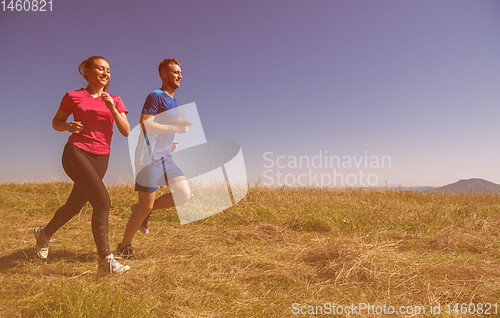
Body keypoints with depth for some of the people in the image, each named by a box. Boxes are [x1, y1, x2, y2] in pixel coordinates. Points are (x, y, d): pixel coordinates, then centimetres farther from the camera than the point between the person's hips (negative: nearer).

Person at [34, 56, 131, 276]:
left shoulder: (114, 100, 10)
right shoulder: (73, 96, 5)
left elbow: (126, 131, 1)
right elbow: (56, 122, 13)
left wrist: (112, 108, -11)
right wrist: (68, 127, -9)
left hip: (100, 158, 4)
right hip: (76, 152, -4)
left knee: (75, 206, 15)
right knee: (102, 202, -20)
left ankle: (45, 233, 46)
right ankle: (105, 261, -11)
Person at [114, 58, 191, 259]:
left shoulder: (173, 101, 19)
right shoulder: (155, 96, -9)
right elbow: (145, 124, -21)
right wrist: (175, 128, -21)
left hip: (165, 158, 8)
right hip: (149, 158, -8)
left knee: (184, 195, -4)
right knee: (145, 207, -3)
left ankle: (143, 210, 14)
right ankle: (124, 247, 18)